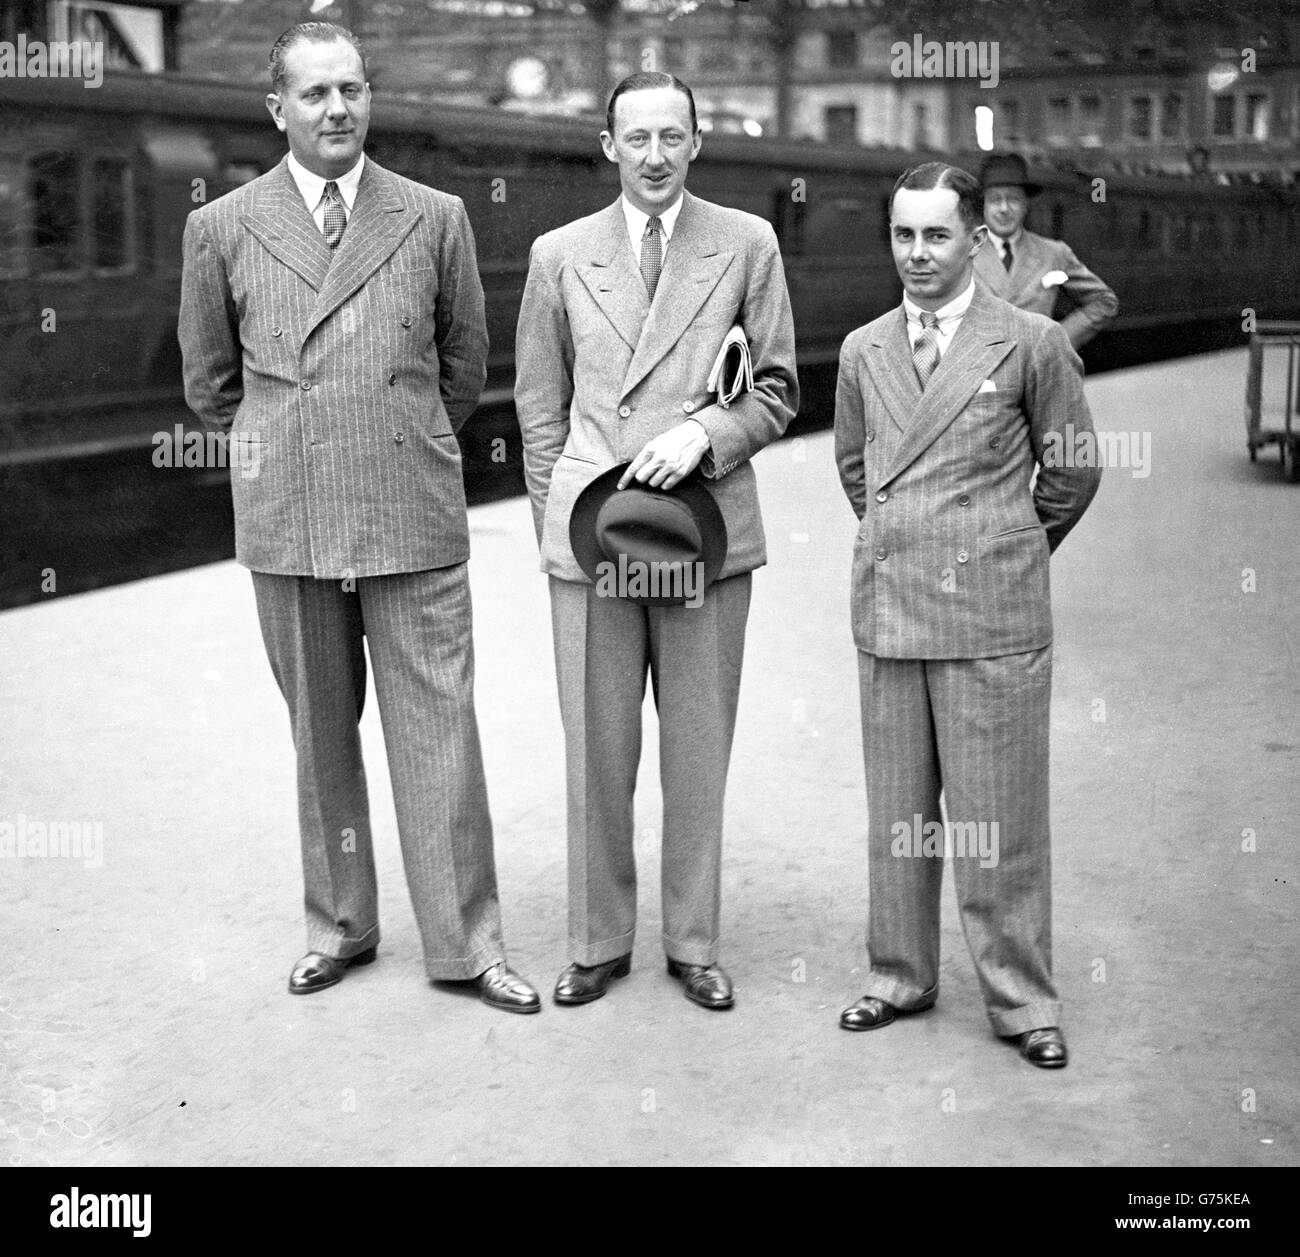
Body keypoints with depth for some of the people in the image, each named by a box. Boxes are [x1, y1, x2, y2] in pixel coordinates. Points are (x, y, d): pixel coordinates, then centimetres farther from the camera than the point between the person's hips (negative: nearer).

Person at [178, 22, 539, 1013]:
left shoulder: (436, 219, 4)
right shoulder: (223, 228, 4)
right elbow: (209, 380, 14)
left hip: (414, 519, -1)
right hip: (287, 522, 1)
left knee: (438, 729, 1)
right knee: (319, 734, 11)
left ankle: (467, 941, 11)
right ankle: (339, 925, 25)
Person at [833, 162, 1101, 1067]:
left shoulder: (1032, 343, -3)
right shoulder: (863, 352, 9)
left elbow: (1072, 473, 6)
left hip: (993, 617, -4)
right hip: (887, 610, 4)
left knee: (999, 818, 1)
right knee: (896, 812, 11)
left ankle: (1021, 1000, 14)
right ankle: (902, 976, 25)